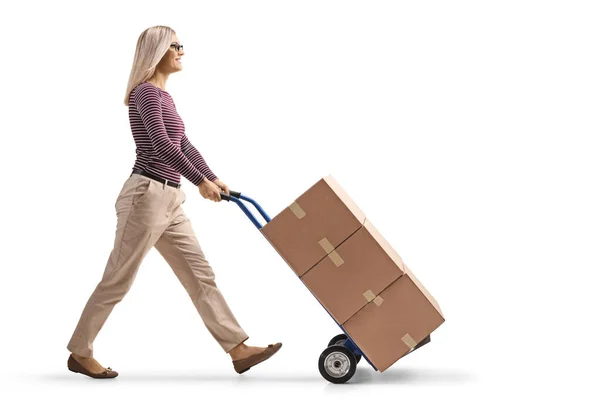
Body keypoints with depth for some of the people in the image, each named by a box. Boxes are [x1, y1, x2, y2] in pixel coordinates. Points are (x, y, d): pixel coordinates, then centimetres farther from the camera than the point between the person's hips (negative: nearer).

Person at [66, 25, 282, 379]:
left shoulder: (163, 96, 18)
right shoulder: (146, 92, -11)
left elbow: (184, 146, 25)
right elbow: (161, 144, -23)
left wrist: (214, 179, 22)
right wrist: (200, 181, -21)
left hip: (169, 200, 10)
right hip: (146, 195, -10)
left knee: (201, 275, 6)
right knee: (119, 280, 1)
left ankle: (239, 349, 8)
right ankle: (80, 352, 15)